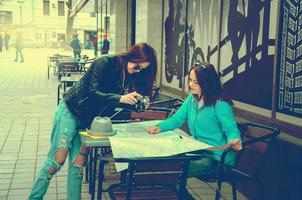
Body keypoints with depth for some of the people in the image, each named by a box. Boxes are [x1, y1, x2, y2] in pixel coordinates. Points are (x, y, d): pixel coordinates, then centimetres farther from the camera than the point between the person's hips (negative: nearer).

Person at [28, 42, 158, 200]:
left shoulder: (130, 76, 0)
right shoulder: (105, 63, -19)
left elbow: (123, 104, 3)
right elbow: (93, 93, -26)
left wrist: (138, 102, -16)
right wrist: (120, 98, -36)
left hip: (90, 120, 6)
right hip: (70, 111, -6)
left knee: (78, 164, 2)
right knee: (57, 160, -6)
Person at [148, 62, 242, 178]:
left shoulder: (220, 105, -18)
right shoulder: (192, 98, 5)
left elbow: (231, 130, -18)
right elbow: (177, 118, 10)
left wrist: (233, 141, -41)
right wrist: (160, 127, -8)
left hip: (216, 158, -7)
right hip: (198, 151, 7)